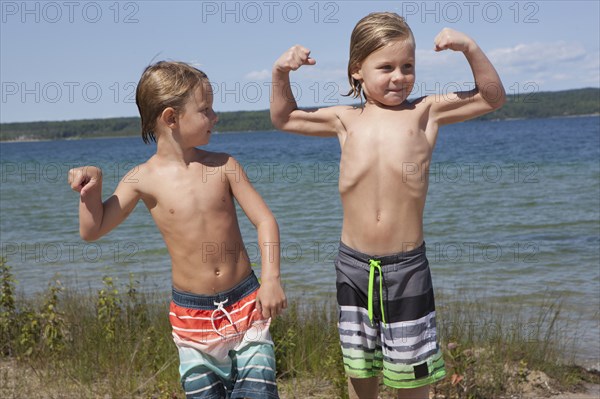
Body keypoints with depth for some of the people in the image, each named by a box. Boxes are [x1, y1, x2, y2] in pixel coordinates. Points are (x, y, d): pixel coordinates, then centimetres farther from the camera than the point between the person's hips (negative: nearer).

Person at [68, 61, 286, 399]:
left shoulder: (223, 166, -2)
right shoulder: (144, 179, -5)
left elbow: (265, 221, -3)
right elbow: (92, 230, 2)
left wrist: (271, 278, -14)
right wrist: (92, 188, -14)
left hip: (245, 305, 1)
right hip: (192, 316, 0)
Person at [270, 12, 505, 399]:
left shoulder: (425, 112, -1)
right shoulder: (346, 120, 5)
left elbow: (492, 98, 6)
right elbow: (284, 118, 19)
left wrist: (470, 48, -6)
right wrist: (281, 73, 6)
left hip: (407, 265, -2)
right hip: (353, 265, 2)